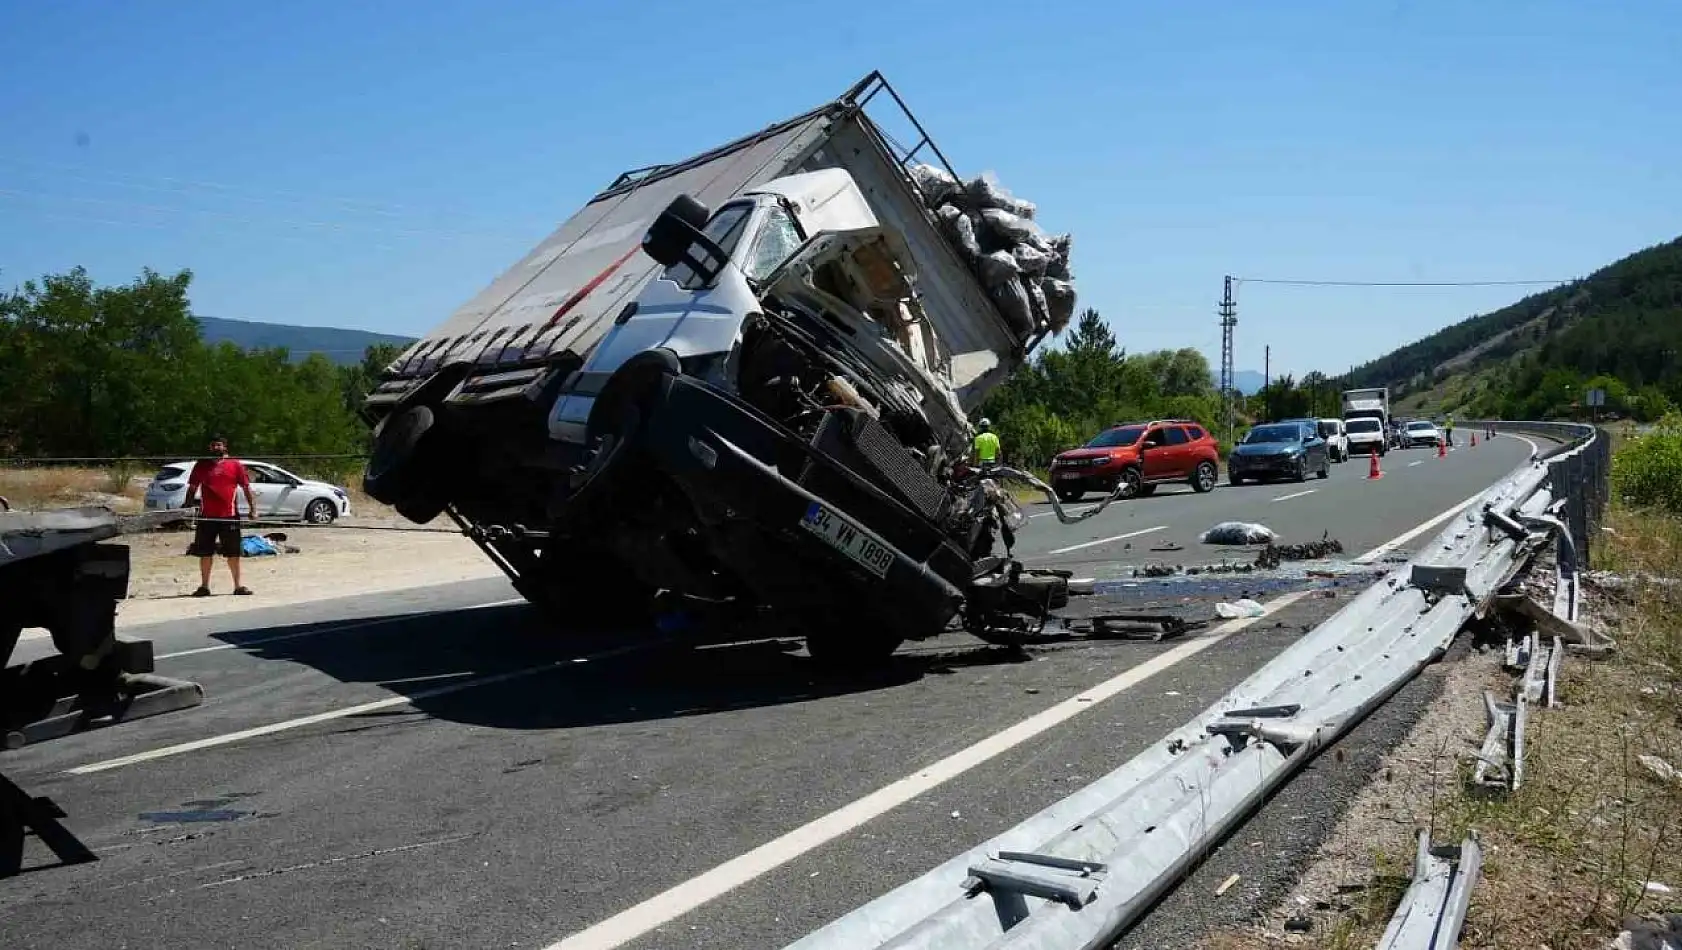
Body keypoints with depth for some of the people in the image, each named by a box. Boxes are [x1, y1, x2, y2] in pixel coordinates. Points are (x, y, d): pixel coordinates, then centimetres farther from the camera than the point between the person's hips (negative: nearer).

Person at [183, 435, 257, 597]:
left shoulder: (235, 465, 4)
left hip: (229, 516, -2)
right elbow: (192, 488, 15)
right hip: (207, 516, 2)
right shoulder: (202, 465, 10)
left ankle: (238, 586, 12)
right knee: (205, 553, 7)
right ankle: (204, 586, 16)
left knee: (233, 553, 4)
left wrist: (253, 508, -3)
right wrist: (187, 505, 5)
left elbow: (246, 487, 4)